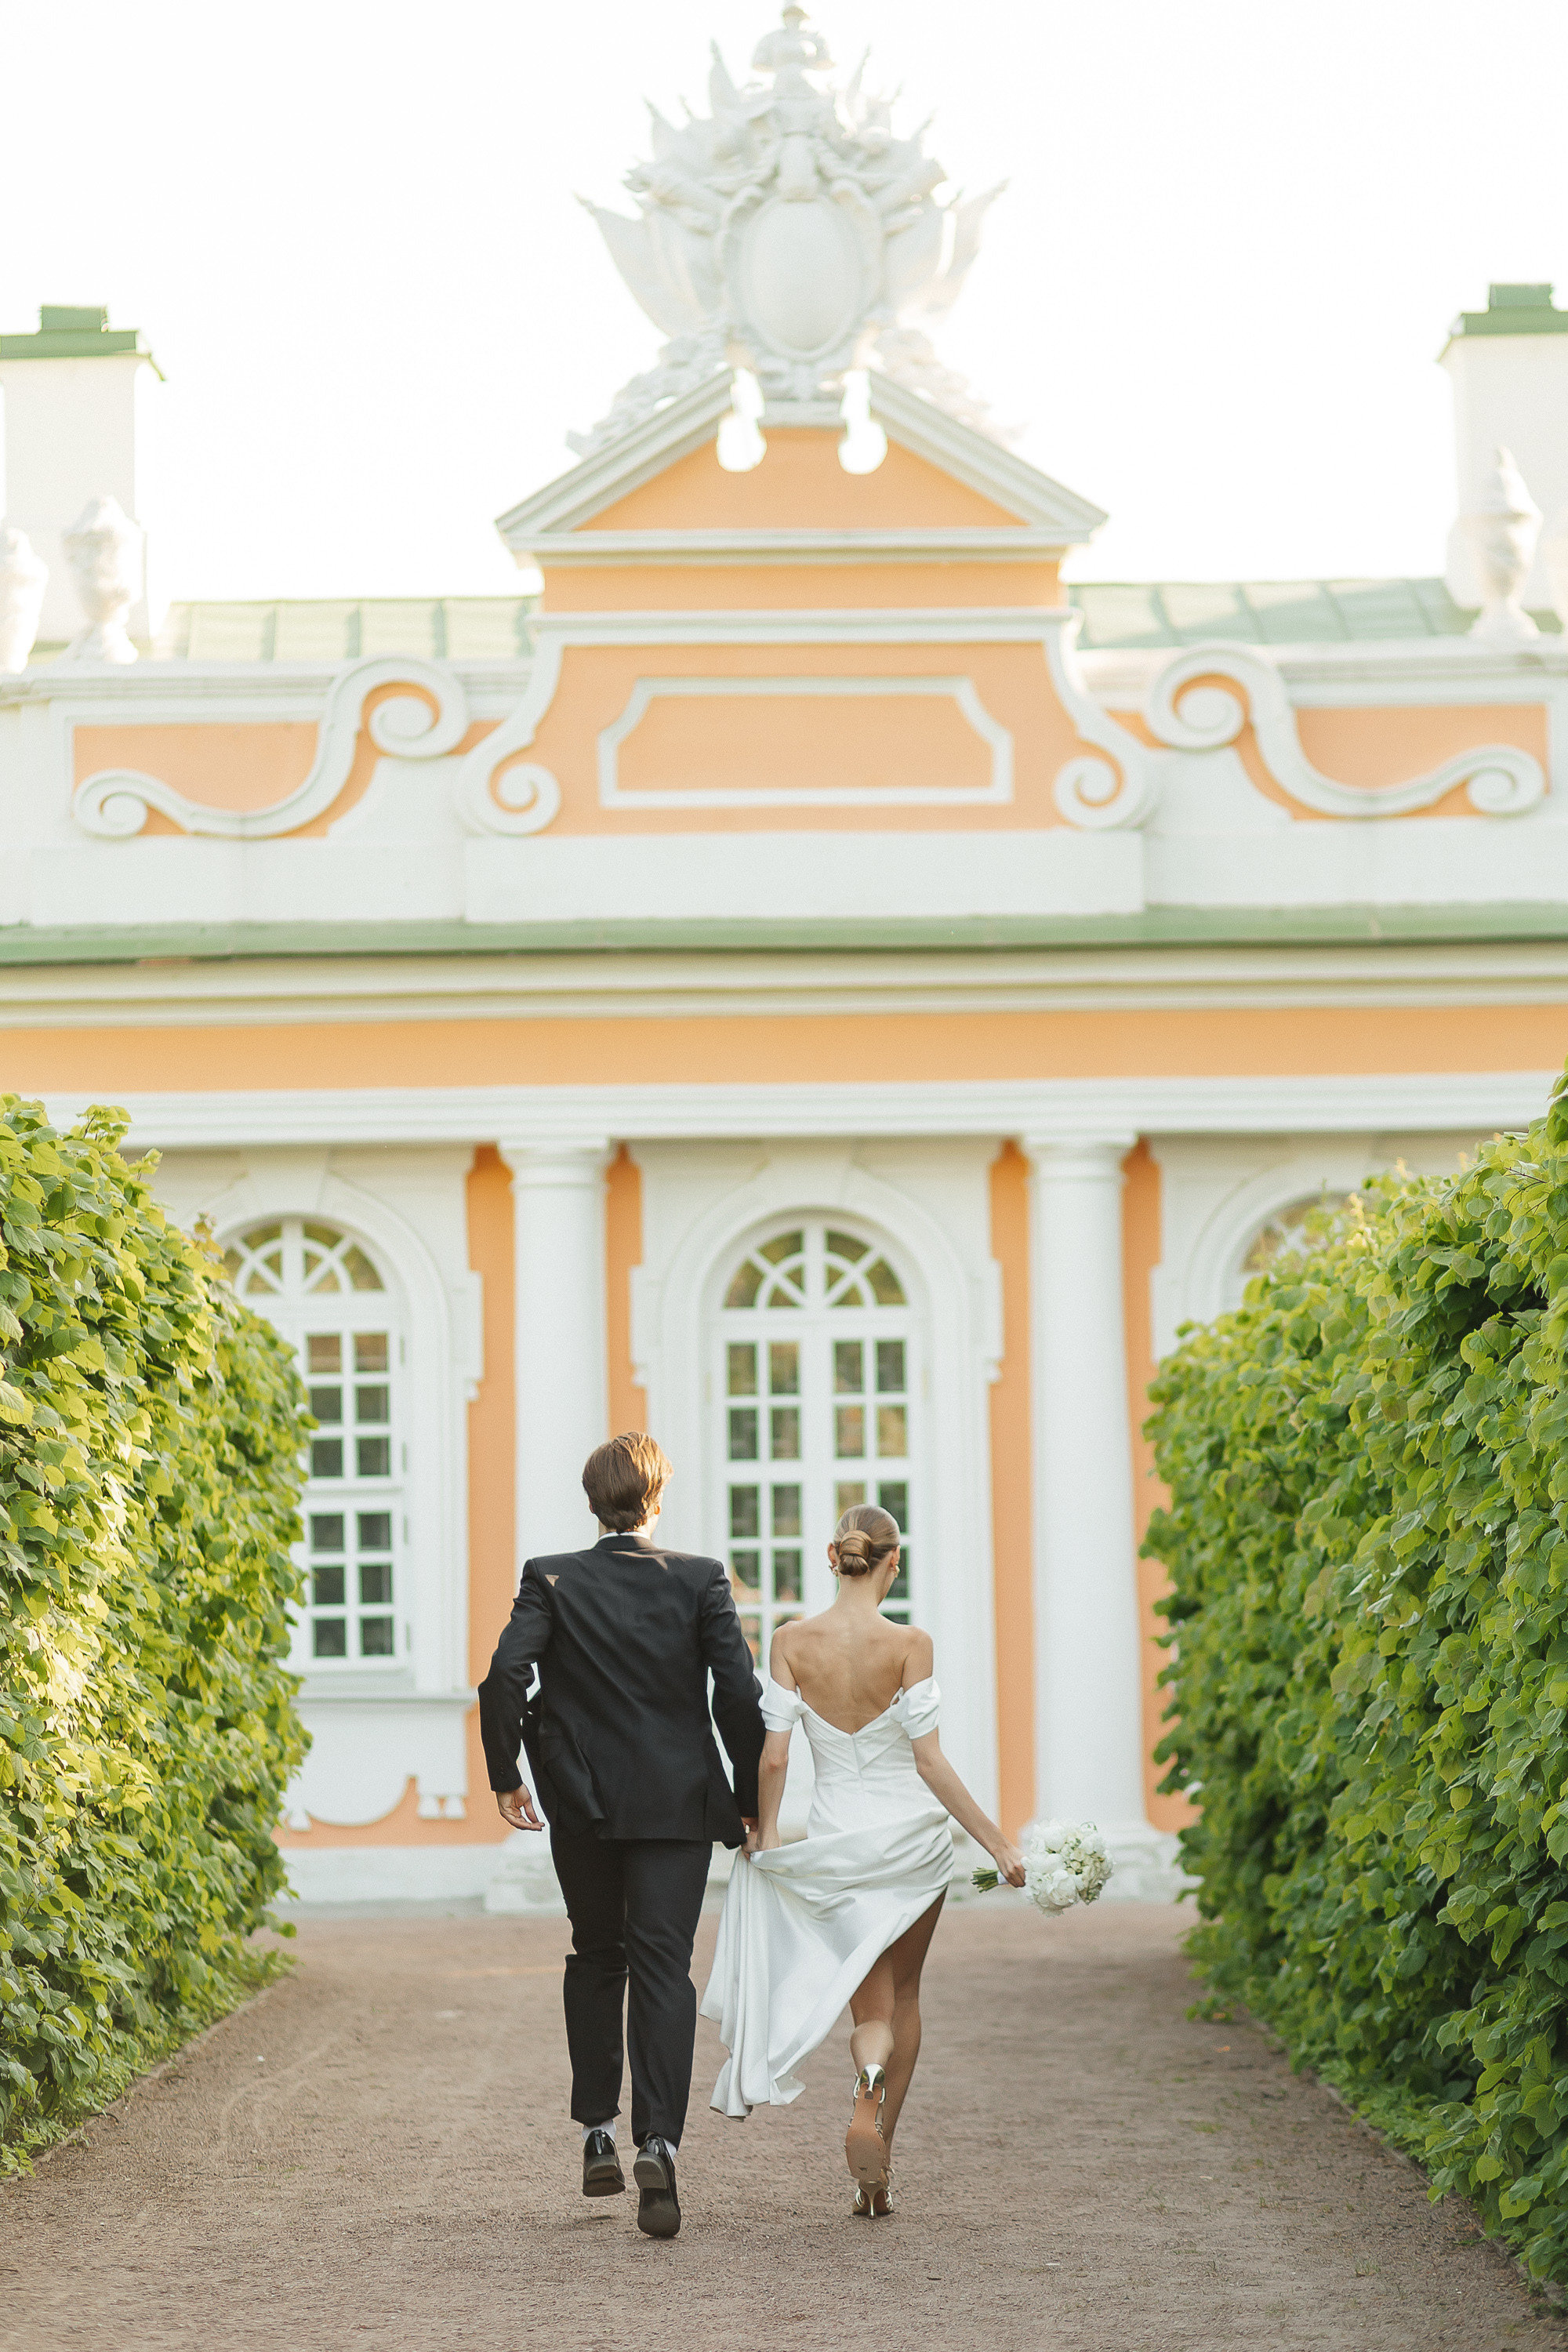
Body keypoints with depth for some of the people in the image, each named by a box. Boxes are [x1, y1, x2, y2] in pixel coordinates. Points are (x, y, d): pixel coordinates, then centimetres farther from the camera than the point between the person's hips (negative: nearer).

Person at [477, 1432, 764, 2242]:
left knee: (596, 1958, 20)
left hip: (581, 1804, 2)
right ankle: (656, 2145, -19)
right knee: (663, 1968, -3)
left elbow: (505, 1675, -14)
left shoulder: (551, 1580, -2)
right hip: (678, 1802, -2)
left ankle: (598, 2135, 23)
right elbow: (739, 1695, -8)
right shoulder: (699, 1581, -3)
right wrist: (748, 1796, 3)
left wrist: (504, 1774, -3)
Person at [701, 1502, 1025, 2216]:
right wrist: (997, 1841, -8)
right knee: (902, 1994, 19)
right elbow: (929, 1762, -14)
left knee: (872, 2008, 12)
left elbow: (772, 1759, -7)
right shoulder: (909, 1645, -13)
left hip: (836, 1841, 1)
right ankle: (880, 2157, 13)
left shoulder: (793, 1642, -7)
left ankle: (868, 2091, -21)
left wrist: (763, 1834, 10)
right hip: (913, 1836, -1)